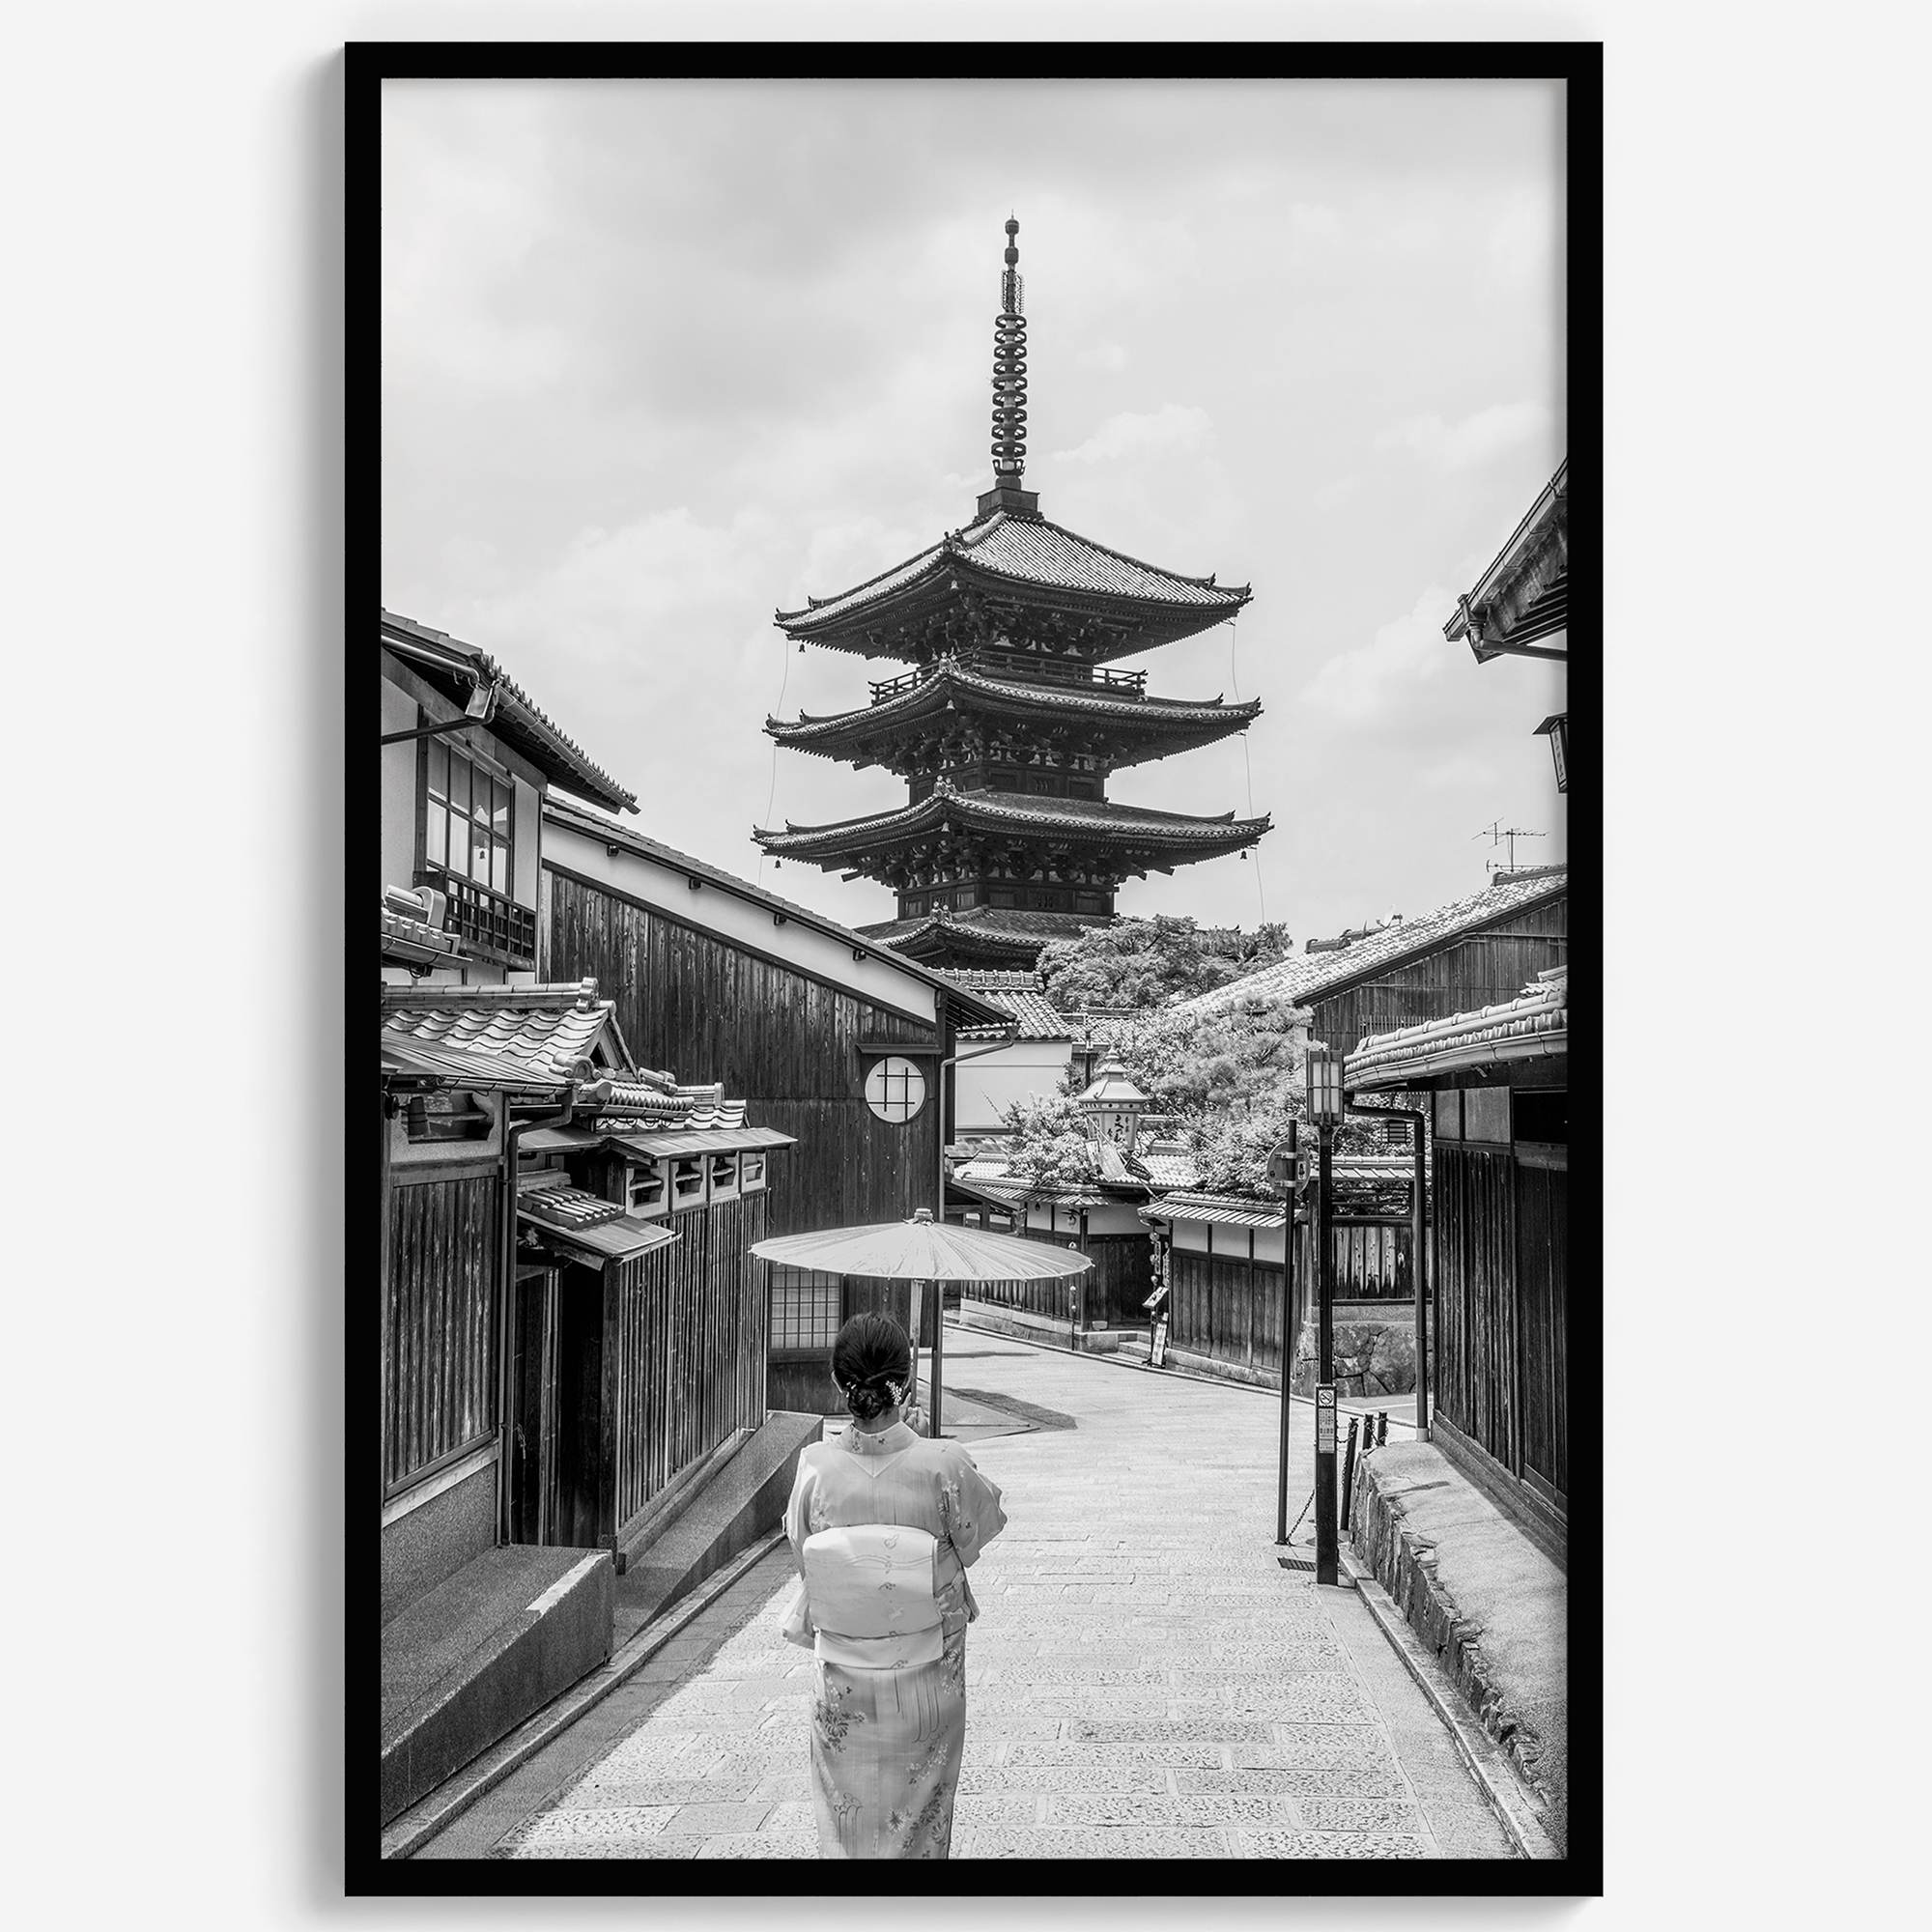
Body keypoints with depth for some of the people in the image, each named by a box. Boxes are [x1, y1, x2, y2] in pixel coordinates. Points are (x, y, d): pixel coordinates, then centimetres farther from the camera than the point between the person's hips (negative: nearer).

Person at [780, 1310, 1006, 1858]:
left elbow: (802, 1552, -2)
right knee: (921, 1808, 20)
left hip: (844, 1675, 1)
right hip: (927, 1673, -1)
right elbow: (975, 1538, -5)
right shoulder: (944, 1467, -23)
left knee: (845, 1814, 21)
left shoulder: (816, 1467, -18)